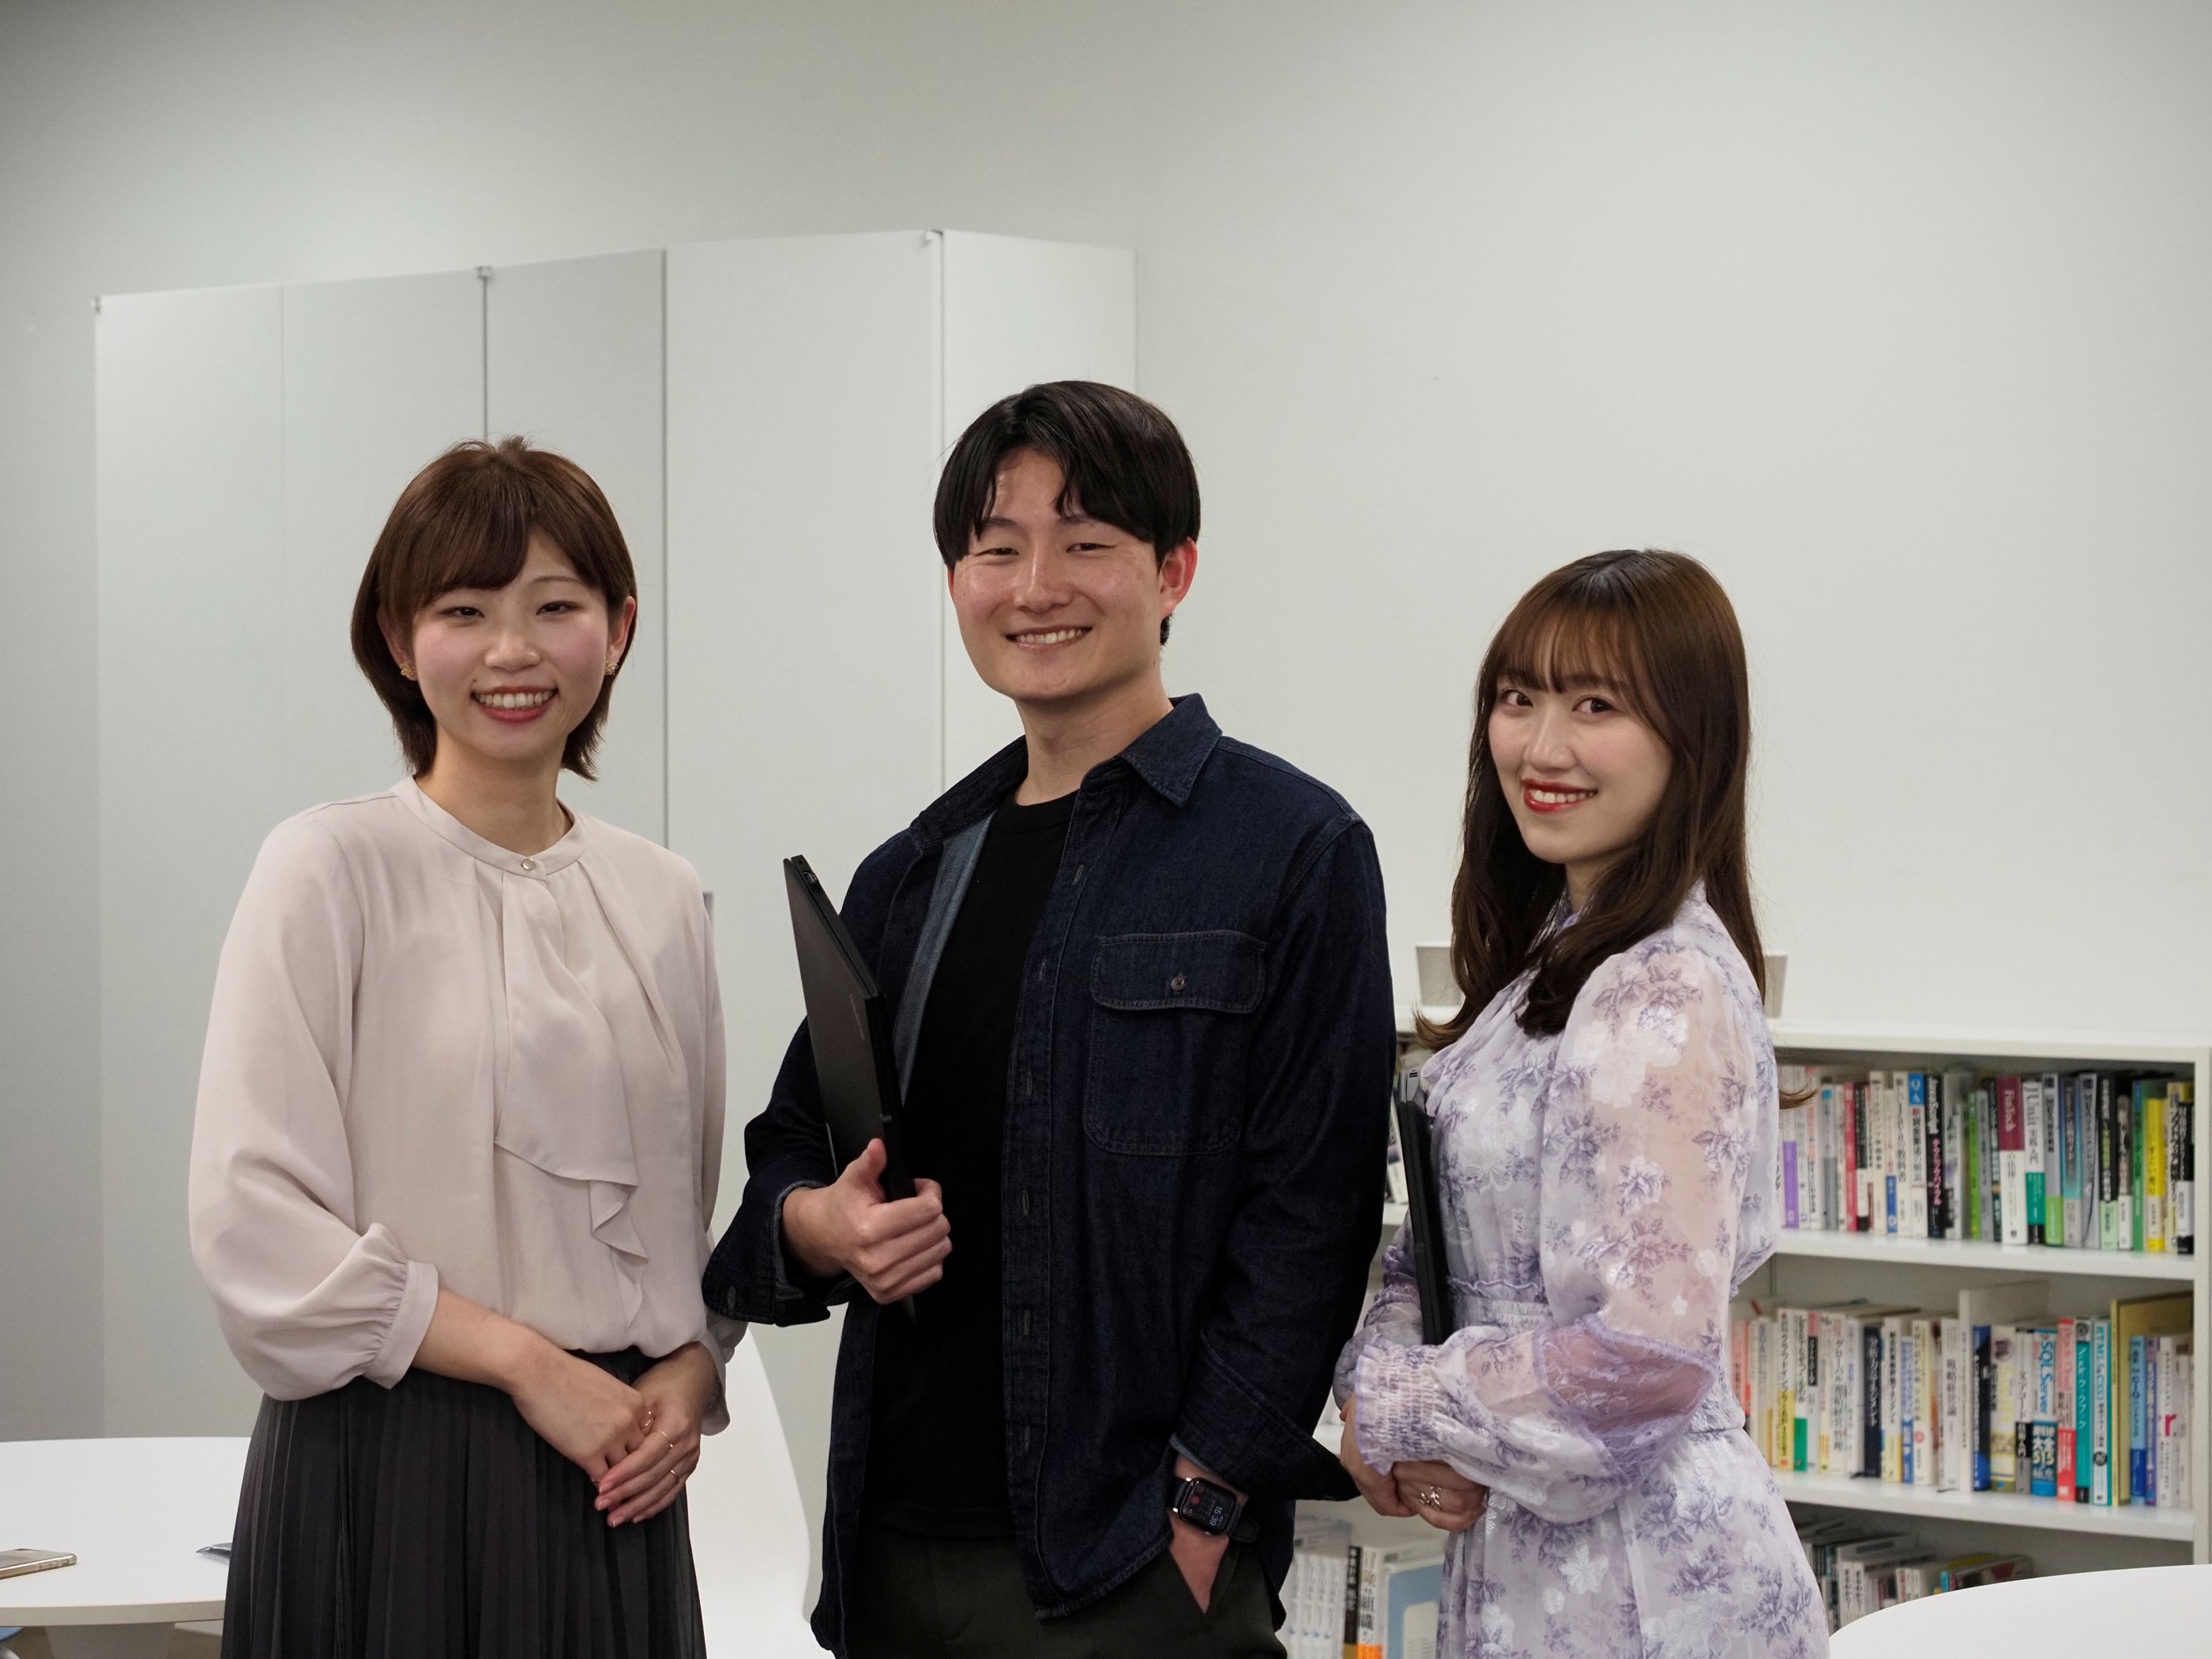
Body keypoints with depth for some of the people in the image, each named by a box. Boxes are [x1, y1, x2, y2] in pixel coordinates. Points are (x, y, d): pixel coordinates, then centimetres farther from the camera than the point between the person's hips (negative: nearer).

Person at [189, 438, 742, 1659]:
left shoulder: (659, 897, 10)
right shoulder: (331, 869, -5)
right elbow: (251, 1221, -12)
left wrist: (689, 1376, -1)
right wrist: (528, 1362, -13)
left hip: (613, 1484, 5)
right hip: (392, 1473, -4)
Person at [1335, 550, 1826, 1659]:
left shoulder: (1668, 993, -19)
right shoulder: (1552, 958, 10)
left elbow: (1650, 1352, -26)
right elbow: (1445, 1243, 13)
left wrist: (1390, 1406, -13)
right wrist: (1385, 1381, -7)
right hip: (1532, 1548, 9)